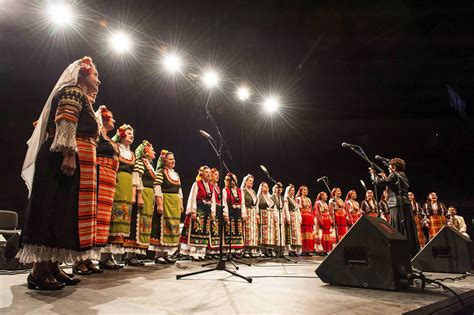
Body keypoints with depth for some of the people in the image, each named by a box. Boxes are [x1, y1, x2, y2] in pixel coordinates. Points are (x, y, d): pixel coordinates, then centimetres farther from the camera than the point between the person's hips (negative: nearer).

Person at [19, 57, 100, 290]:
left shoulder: (81, 98, 28)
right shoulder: (72, 92, -2)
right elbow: (65, 125, -17)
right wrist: (69, 154, -26)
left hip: (72, 161, 10)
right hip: (66, 159, -10)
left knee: (63, 210, 6)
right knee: (53, 209, -11)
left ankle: (52, 267, 9)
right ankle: (39, 270, -9)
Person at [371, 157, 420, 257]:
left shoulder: (394, 175, -7)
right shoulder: (403, 176, 19)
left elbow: (379, 182, -15)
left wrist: (373, 173, 0)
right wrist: (385, 177, 27)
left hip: (397, 206, -9)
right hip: (406, 205, 9)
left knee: (398, 230, -6)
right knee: (408, 230, 11)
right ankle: (412, 252, 15)